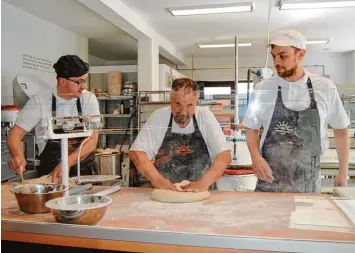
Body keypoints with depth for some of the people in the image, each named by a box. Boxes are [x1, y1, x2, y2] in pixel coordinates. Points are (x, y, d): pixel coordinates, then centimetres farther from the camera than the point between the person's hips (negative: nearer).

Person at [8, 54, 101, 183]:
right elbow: (15, 133, -4)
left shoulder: (89, 99, -5)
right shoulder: (39, 101, -7)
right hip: (50, 174, 0)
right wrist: (18, 156, -24)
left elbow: (92, 141, -12)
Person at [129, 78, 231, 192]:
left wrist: (205, 182, -24)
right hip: (161, 192, 1)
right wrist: (156, 178, -23)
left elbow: (224, 154, -9)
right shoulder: (158, 117, -5)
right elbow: (137, 152, -8)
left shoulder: (205, 116, -5)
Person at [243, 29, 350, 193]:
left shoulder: (325, 88, -4)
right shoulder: (263, 89, -5)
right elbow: (252, 129, 5)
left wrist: (343, 173, 9)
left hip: (308, 184, 1)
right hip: (270, 181, 0)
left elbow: (341, 130, 8)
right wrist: (256, 157, -13)